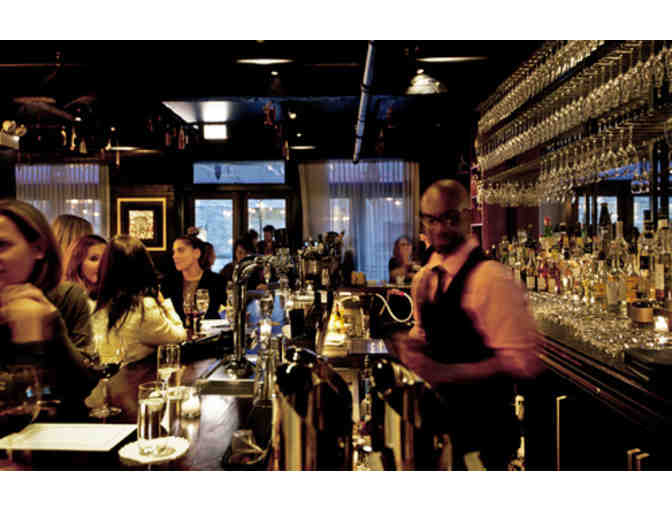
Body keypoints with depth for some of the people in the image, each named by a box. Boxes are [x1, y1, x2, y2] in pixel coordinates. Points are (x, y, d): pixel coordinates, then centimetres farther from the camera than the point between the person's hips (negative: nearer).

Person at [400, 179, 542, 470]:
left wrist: (447, 372, -27)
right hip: (440, 412, 7)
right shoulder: (423, 278, 3)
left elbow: (522, 362, -24)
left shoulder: (491, 278, -22)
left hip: (484, 426, -7)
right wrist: (412, 346, -5)